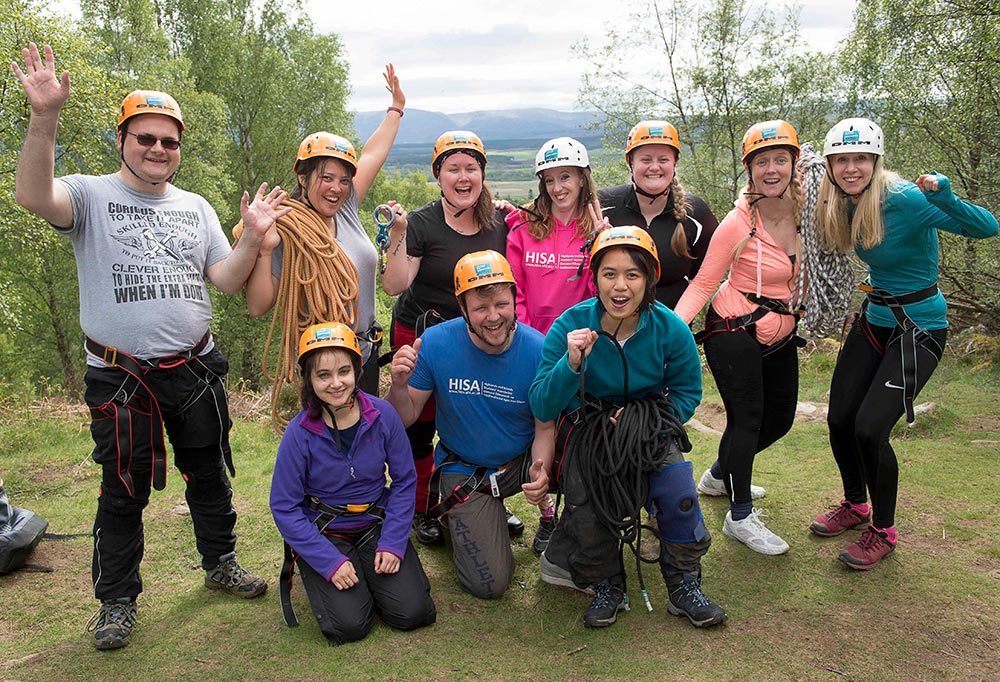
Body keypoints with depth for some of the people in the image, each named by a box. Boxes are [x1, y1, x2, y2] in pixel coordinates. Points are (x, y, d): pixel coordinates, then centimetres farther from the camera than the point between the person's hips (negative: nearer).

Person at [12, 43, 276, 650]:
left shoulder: (195, 207, 10)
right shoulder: (91, 195, -3)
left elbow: (226, 280, 3)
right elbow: (34, 197, -26)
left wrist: (252, 236, -13)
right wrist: (45, 119, -38)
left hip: (196, 368, 4)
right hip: (121, 377, -3)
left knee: (210, 475, 16)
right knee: (124, 491, 7)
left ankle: (221, 563, 36)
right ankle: (118, 601, 25)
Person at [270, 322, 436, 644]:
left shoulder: (382, 415, -12)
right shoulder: (299, 433, -17)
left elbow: (404, 481, -2)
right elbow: (284, 508, -11)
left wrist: (393, 543, -11)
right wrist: (331, 561, -17)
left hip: (377, 524, 2)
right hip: (324, 534, -2)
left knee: (413, 612, -12)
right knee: (349, 625, -18)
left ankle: (370, 573, 17)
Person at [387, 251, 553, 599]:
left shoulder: (538, 350, -18)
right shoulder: (435, 344, -18)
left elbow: (545, 427, -11)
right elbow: (406, 418, -9)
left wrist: (541, 470, -32)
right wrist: (399, 385, -31)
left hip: (521, 461, 1)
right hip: (465, 471, 0)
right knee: (488, 584, -8)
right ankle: (469, 518, 24)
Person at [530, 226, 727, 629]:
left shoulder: (669, 328, -13)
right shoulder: (570, 326, -17)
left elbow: (687, 392, 2)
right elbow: (541, 407, -18)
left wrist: (644, 418, -15)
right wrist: (572, 364, -36)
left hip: (651, 432, 1)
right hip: (587, 431, -1)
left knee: (678, 489, -24)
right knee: (588, 510, -24)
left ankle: (685, 587, 0)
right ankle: (607, 588, 5)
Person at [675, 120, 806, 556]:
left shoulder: (806, 212, -4)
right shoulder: (738, 223, -19)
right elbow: (703, 283, -15)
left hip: (780, 334, 7)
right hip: (734, 332, -7)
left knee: (779, 419, 17)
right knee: (746, 419, -3)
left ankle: (719, 476, 41)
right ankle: (740, 517, 15)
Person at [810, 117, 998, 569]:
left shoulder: (905, 200, -22)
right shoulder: (845, 204, -1)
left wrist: (945, 198, -44)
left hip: (918, 330, -7)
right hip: (873, 321, 7)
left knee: (869, 429, -13)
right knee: (839, 420, 5)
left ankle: (883, 531, 11)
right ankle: (855, 506, 31)